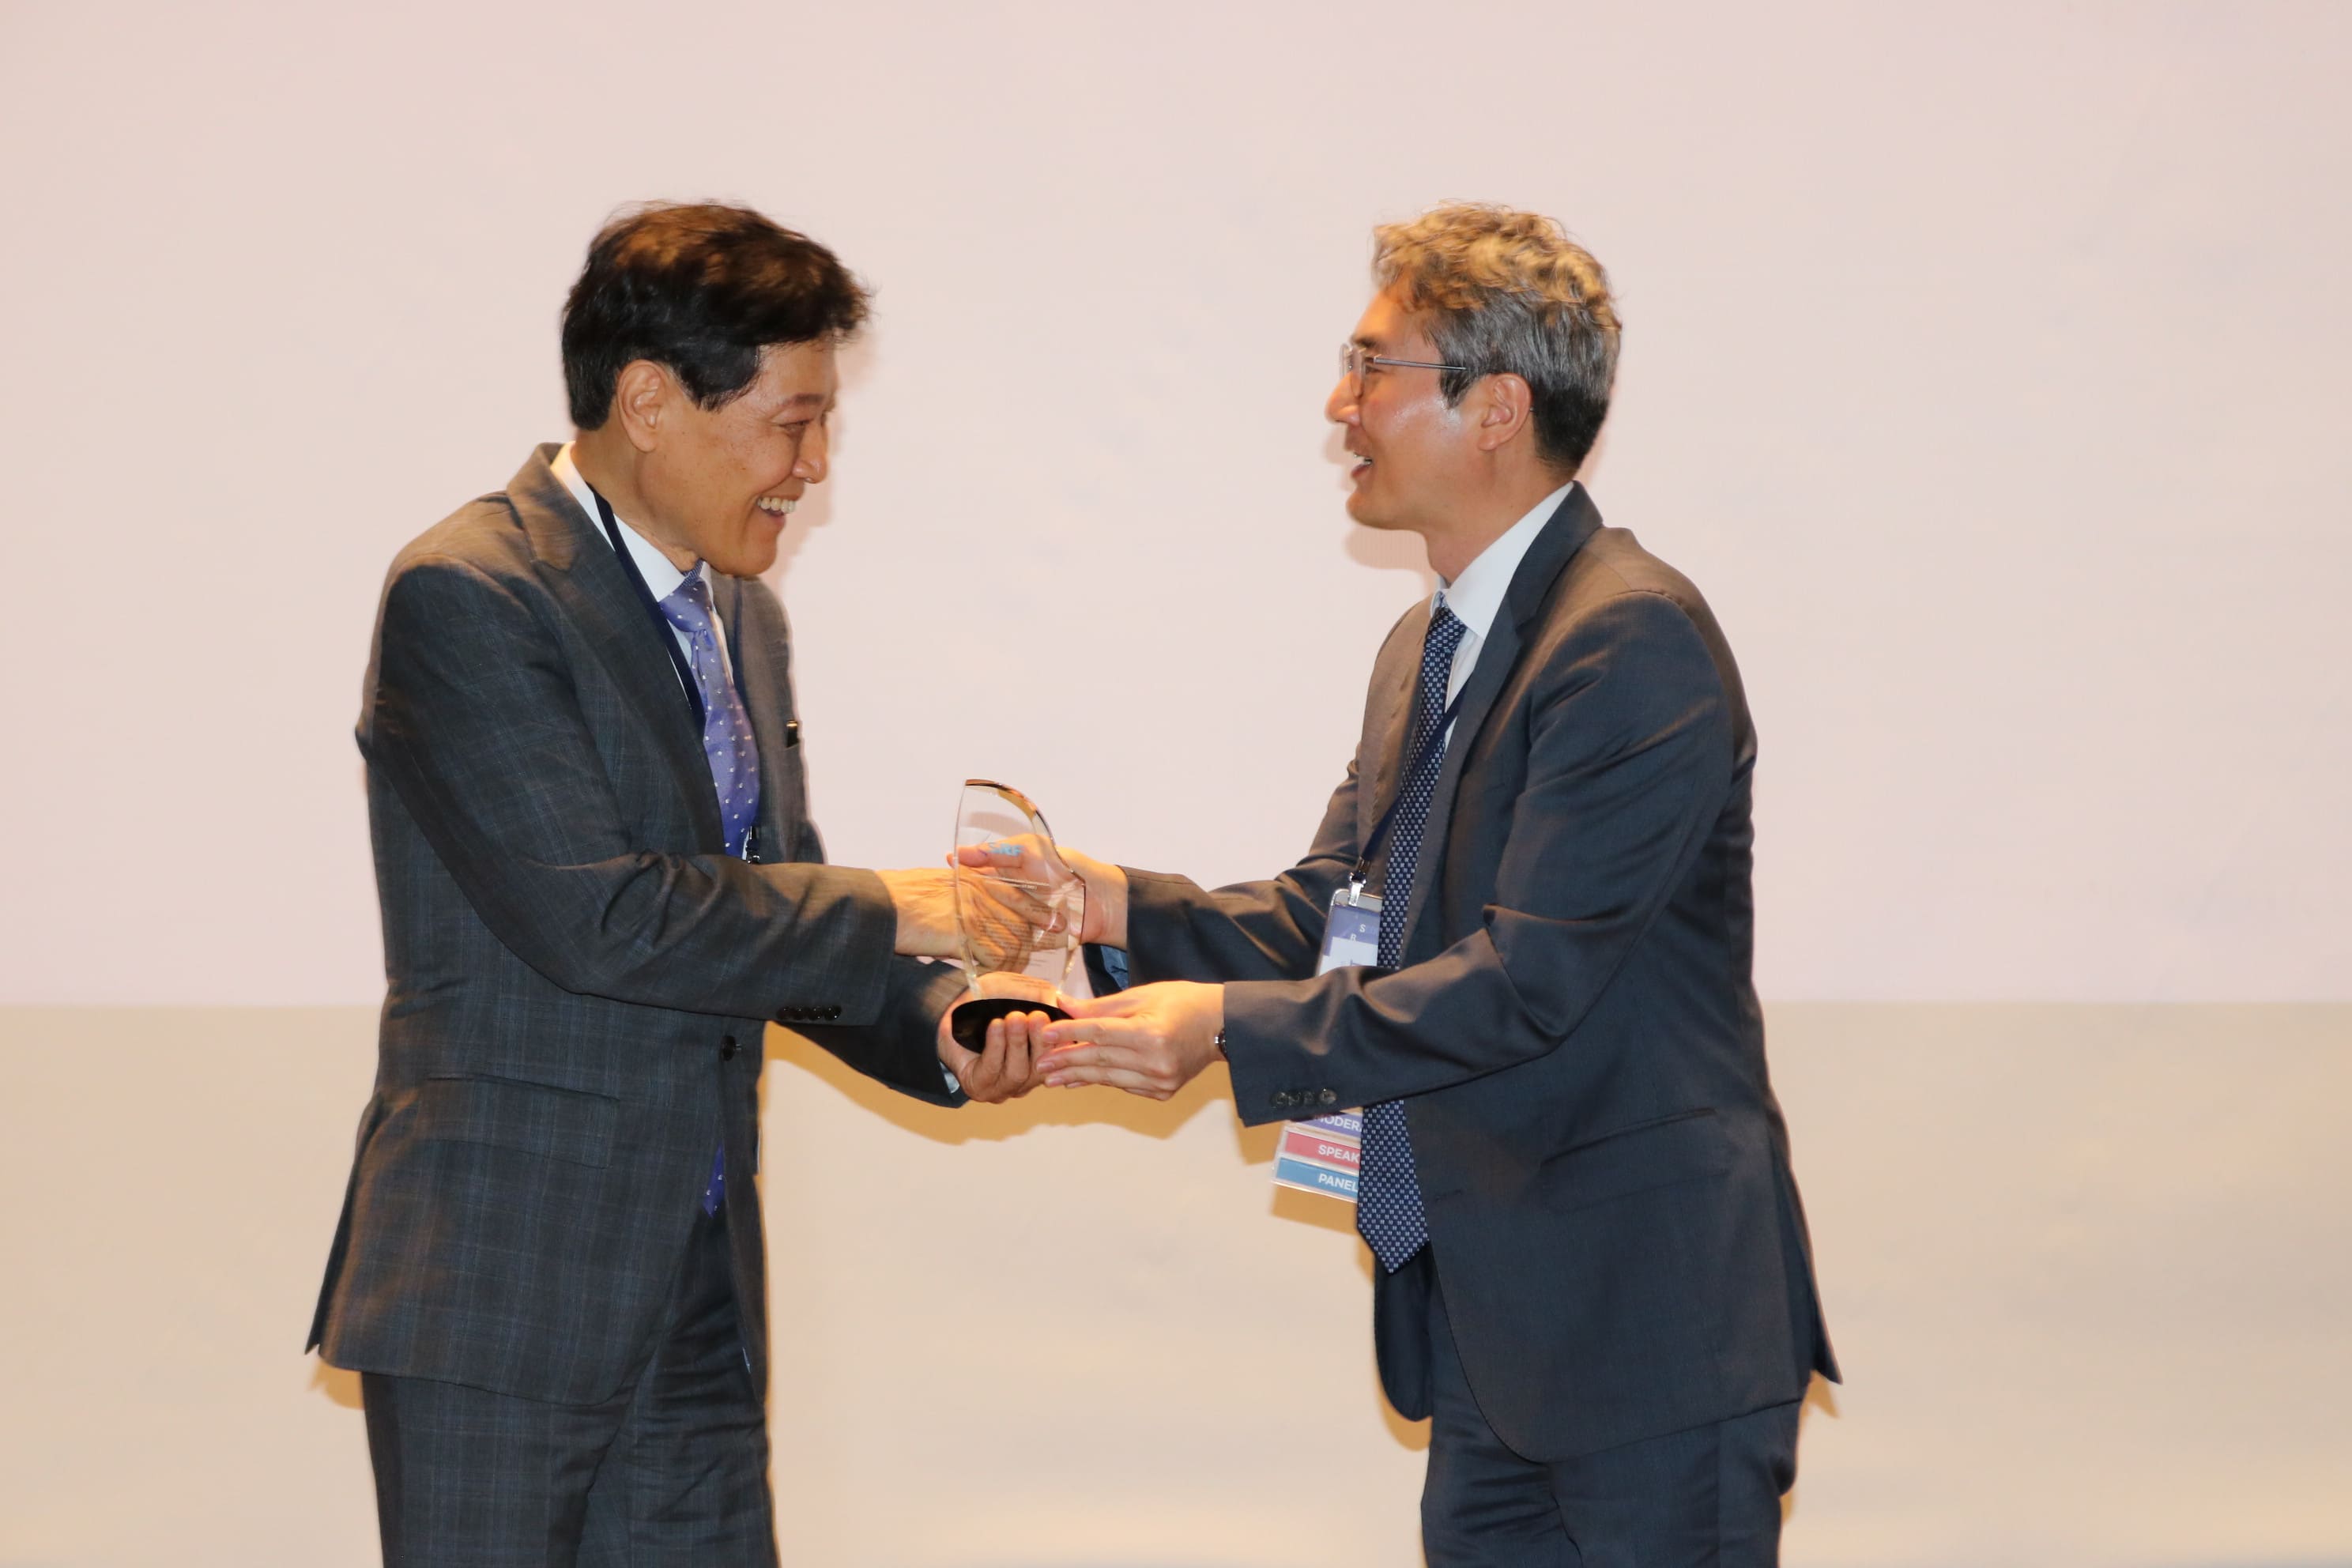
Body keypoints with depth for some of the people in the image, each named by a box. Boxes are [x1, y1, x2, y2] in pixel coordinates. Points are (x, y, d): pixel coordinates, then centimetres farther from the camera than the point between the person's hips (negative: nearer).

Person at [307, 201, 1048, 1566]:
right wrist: (890, 912, -15)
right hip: (507, 1292, -8)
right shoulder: (468, 595, -14)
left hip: (700, 1295, 8)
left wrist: (939, 1023, 0)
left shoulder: (741, 615, 14)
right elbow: (593, 915, -22)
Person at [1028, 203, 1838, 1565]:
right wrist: (1118, 902, -4)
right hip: (1485, 1327, 9)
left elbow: (1526, 981, -22)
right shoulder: (1427, 649, 16)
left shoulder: (1634, 640, -17)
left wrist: (1228, 1026, -23)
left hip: (1648, 1327, -9)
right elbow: (1330, 914, 13)